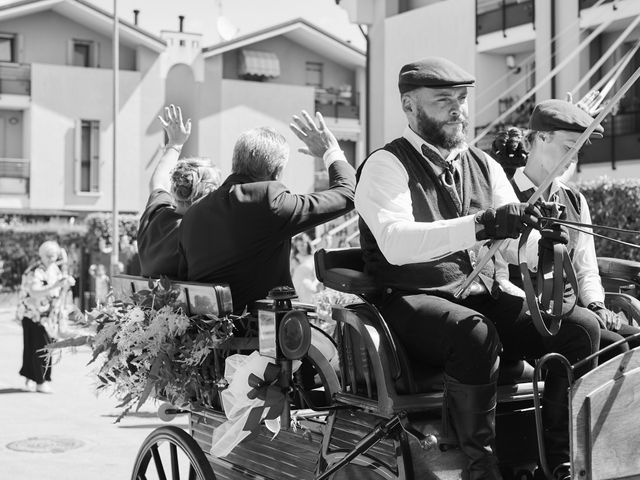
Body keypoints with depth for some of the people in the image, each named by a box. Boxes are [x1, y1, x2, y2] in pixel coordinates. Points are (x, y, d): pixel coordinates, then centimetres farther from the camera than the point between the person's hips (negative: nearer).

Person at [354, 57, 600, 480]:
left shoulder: (484, 167, 16)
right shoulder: (386, 166, -4)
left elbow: (514, 246, 8)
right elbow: (396, 243, -24)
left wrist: (542, 241, -17)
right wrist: (481, 225, -35)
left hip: (485, 296, 6)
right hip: (415, 301, -6)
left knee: (581, 326, -14)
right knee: (474, 333, -37)